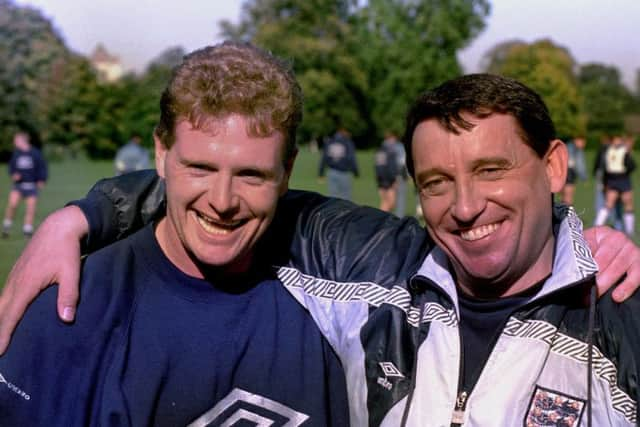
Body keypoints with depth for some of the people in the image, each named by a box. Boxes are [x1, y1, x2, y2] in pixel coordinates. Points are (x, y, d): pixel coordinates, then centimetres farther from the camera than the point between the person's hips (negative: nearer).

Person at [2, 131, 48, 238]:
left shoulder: (35, 153, -6)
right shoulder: (16, 153, 3)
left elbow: (42, 166, 0)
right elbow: (11, 166, 13)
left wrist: (42, 180, -10)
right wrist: (13, 174, -7)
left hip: (32, 185, -1)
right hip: (18, 185, 1)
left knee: (31, 209, 1)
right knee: (12, 204, -17)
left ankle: (27, 230, 14)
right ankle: (6, 227, -1)